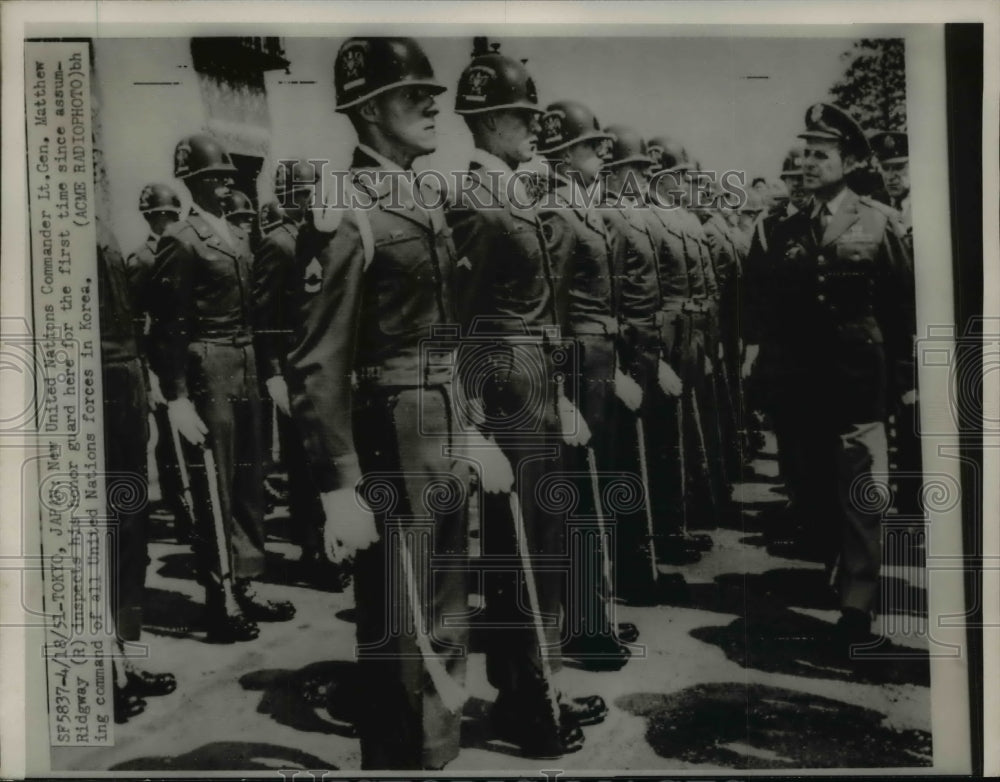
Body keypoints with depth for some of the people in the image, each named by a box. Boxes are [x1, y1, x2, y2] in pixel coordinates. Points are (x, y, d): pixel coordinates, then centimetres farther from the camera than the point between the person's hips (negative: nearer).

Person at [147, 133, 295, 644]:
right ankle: (220, 605, 9)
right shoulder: (181, 239, -9)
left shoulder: (236, 237, 16)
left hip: (245, 371, 9)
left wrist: (265, 372, 13)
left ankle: (244, 588, 26)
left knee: (248, 487, 14)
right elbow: (168, 326, -13)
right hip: (208, 373, -8)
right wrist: (176, 398, -17)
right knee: (213, 492, -2)